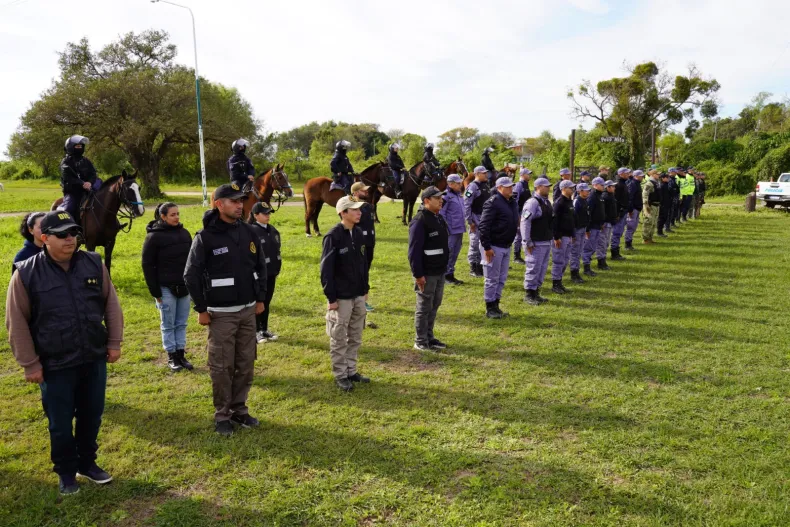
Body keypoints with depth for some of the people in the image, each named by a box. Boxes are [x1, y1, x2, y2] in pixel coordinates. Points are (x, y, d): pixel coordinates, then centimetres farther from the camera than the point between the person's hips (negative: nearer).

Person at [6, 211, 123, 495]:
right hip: (55, 365, -3)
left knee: (91, 416, 16)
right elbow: (17, 323, -6)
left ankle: (87, 462, 36)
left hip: (95, 358, 3)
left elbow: (111, 304, 5)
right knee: (60, 423, 10)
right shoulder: (26, 274, -11)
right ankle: (66, 472, 31)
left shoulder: (93, 264, -2)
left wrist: (114, 342, 3)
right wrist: (30, 364, -6)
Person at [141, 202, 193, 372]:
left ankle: (181, 354, 21)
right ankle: (172, 357, 16)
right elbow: (148, 265, -8)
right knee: (168, 324, 7)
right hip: (166, 288, -5)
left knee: (182, 323, 11)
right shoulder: (154, 237, -8)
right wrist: (155, 291, -10)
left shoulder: (184, 233, 7)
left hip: (184, 287, 5)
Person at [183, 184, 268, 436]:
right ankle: (222, 415, 17)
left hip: (248, 310, 5)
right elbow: (191, 275, -10)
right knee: (222, 367, 2)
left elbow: (261, 267, 13)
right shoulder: (205, 237, -11)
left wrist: (260, 299, 11)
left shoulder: (249, 233, 4)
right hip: (221, 313, -5)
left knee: (246, 364, 11)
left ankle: (239, 409, 26)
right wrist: (201, 309, -9)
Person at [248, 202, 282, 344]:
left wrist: (277, 268, 11)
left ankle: (264, 329, 26)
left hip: (271, 273, 7)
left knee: (267, 302, 15)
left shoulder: (273, 230, 8)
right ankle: (257, 331, 17)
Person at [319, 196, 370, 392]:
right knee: (339, 338, 6)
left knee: (355, 337, 16)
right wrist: (331, 297, -15)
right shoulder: (333, 236, -15)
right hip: (341, 297, -7)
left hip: (358, 295, 7)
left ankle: (351, 370, 29)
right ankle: (340, 375, 18)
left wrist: (365, 288, 14)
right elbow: (326, 269, -15)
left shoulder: (358, 233, 5)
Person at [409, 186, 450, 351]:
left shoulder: (439, 218, 11)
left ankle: (429, 337, 28)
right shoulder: (420, 221, -18)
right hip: (426, 274, -9)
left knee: (434, 306, 16)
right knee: (424, 308, 1)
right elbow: (414, 251, -21)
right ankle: (421, 342, 13)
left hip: (440, 272, 9)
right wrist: (418, 275, -22)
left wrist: (445, 266, 19)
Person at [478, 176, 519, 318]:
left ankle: (496, 306, 26)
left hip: (506, 247, 9)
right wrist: (486, 247, -22)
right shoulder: (493, 202, -16)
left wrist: (510, 242, 17)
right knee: (492, 279, 0)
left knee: (502, 279, 15)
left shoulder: (512, 202, 11)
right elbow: (484, 226, -21)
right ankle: (490, 309, 10)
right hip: (493, 247, -9)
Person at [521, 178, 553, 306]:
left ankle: (536, 292, 24)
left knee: (542, 268, 14)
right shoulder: (532, 202, -15)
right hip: (536, 243, -9)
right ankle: (529, 294, 6)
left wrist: (551, 238, 19)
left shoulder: (547, 202, 14)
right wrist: (528, 242, -21)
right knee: (533, 268, -4)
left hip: (546, 242, 9)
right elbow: (525, 222, -20)